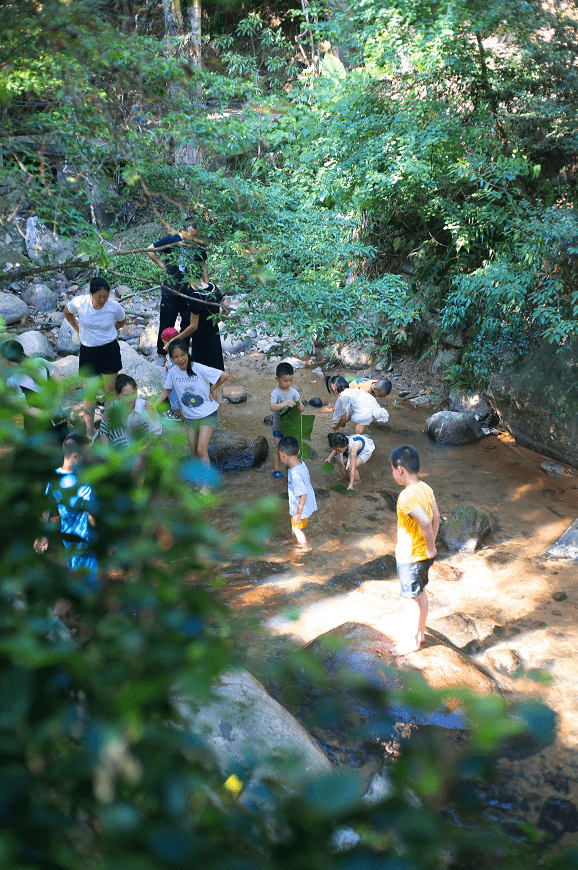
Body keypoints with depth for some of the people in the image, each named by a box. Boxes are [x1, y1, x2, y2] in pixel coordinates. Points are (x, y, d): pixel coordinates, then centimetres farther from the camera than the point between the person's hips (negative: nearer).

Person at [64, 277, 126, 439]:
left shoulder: (115, 307, -14)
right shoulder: (79, 302, -14)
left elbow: (121, 322, 10)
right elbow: (67, 312, 10)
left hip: (110, 350, -1)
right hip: (88, 351, 1)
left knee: (110, 390, 5)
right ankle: (90, 428, 18)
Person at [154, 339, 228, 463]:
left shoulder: (199, 369, -21)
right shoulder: (173, 372, -8)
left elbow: (224, 375, -15)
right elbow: (167, 391, 7)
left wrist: (212, 390, -7)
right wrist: (154, 404, -6)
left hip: (207, 415, -4)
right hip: (189, 417, 4)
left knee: (201, 449, -14)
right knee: (193, 452, 10)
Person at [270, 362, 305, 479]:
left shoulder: (294, 392, -4)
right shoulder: (276, 393, -17)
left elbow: (299, 405, -5)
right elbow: (272, 407, -31)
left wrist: (301, 407, -30)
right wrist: (286, 404, -43)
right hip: (279, 426, -4)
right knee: (278, 449, 6)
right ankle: (276, 469, 20)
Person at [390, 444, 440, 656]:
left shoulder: (406, 497, -29)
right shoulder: (426, 488, -2)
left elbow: (425, 523, -36)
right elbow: (436, 518, 5)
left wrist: (430, 548, -22)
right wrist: (430, 545, 12)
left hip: (409, 557, -8)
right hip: (423, 554, 9)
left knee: (410, 599, 8)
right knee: (420, 593, 23)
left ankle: (411, 641, 24)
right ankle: (420, 632, 40)